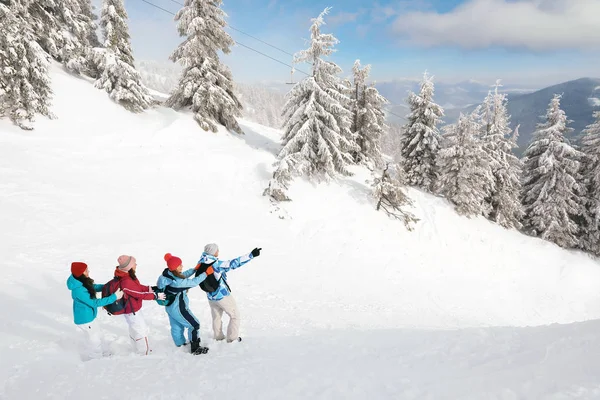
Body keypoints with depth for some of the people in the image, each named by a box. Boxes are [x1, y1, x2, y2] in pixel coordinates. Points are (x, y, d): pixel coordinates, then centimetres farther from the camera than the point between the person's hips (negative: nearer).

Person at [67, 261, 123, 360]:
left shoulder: (83, 283, -8)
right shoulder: (78, 290, -34)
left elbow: (94, 287, 12)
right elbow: (95, 303, -29)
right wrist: (114, 297, -29)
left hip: (87, 317, 9)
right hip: (84, 320, -9)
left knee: (96, 336, 26)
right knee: (95, 340, 9)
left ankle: (94, 357, 46)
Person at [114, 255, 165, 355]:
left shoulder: (127, 275, -8)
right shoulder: (126, 282, -37)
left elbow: (137, 286, 8)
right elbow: (141, 294, -28)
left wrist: (148, 288, -5)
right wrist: (156, 296, -17)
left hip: (134, 308, 9)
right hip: (132, 311, -9)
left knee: (135, 330, 27)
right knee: (141, 332, 8)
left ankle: (140, 349, 47)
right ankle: (145, 353, 26)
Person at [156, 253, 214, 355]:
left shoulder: (168, 274, -7)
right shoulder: (177, 281, -33)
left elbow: (183, 275, 7)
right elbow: (193, 282, -27)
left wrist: (195, 269, 3)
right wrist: (206, 273, -20)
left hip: (170, 307, 9)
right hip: (178, 308, -9)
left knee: (176, 327, 24)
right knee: (194, 325, 5)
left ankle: (180, 344, 42)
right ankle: (195, 348, 15)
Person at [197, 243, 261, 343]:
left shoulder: (201, 263, -8)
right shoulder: (217, 264, -28)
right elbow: (234, 263, -33)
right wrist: (251, 255, -34)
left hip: (211, 297, 7)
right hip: (223, 296, -7)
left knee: (216, 317, 25)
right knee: (235, 315, 13)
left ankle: (218, 337, 38)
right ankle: (232, 338, 17)